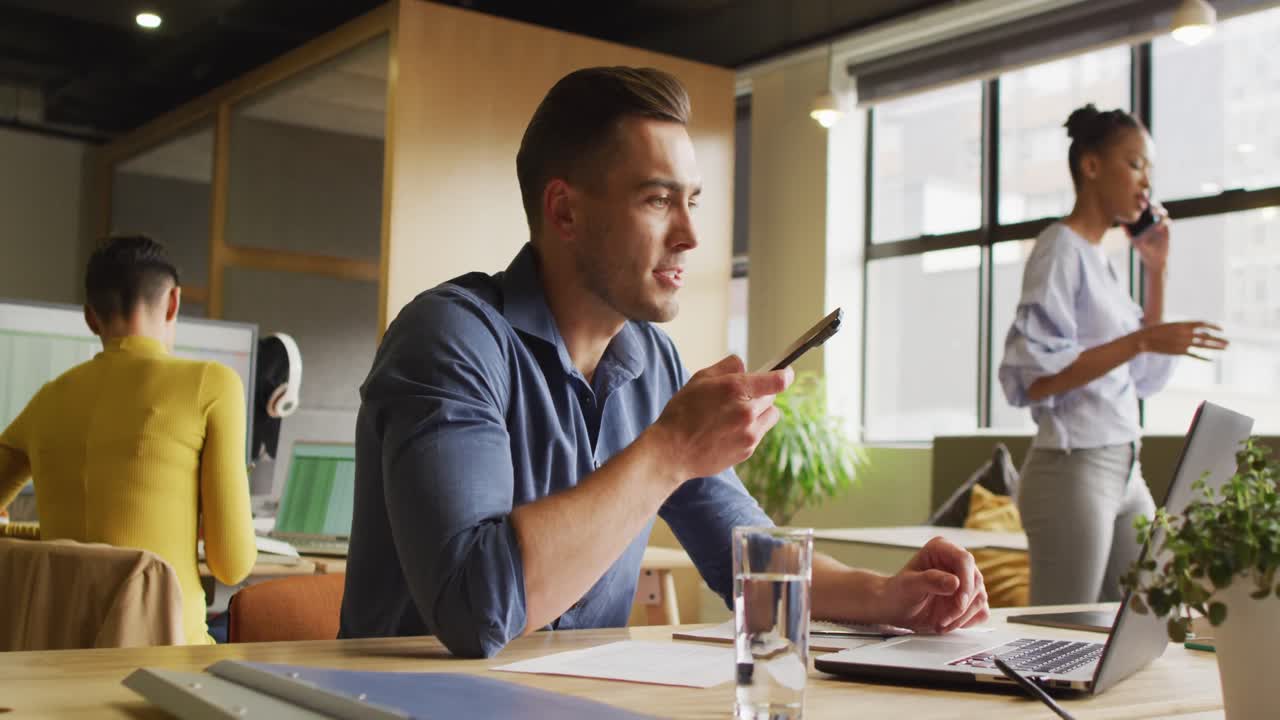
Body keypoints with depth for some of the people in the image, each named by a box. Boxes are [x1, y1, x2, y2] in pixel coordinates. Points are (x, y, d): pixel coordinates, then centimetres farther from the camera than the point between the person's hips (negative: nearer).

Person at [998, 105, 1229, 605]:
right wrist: (1139, 340, -22)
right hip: (1072, 469, -8)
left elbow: (1147, 377, 22)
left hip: (1125, 471, 8)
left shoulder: (1101, 259, 14)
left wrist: (1157, 272, 15)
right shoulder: (1061, 248, -9)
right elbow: (1034, 379, -18)